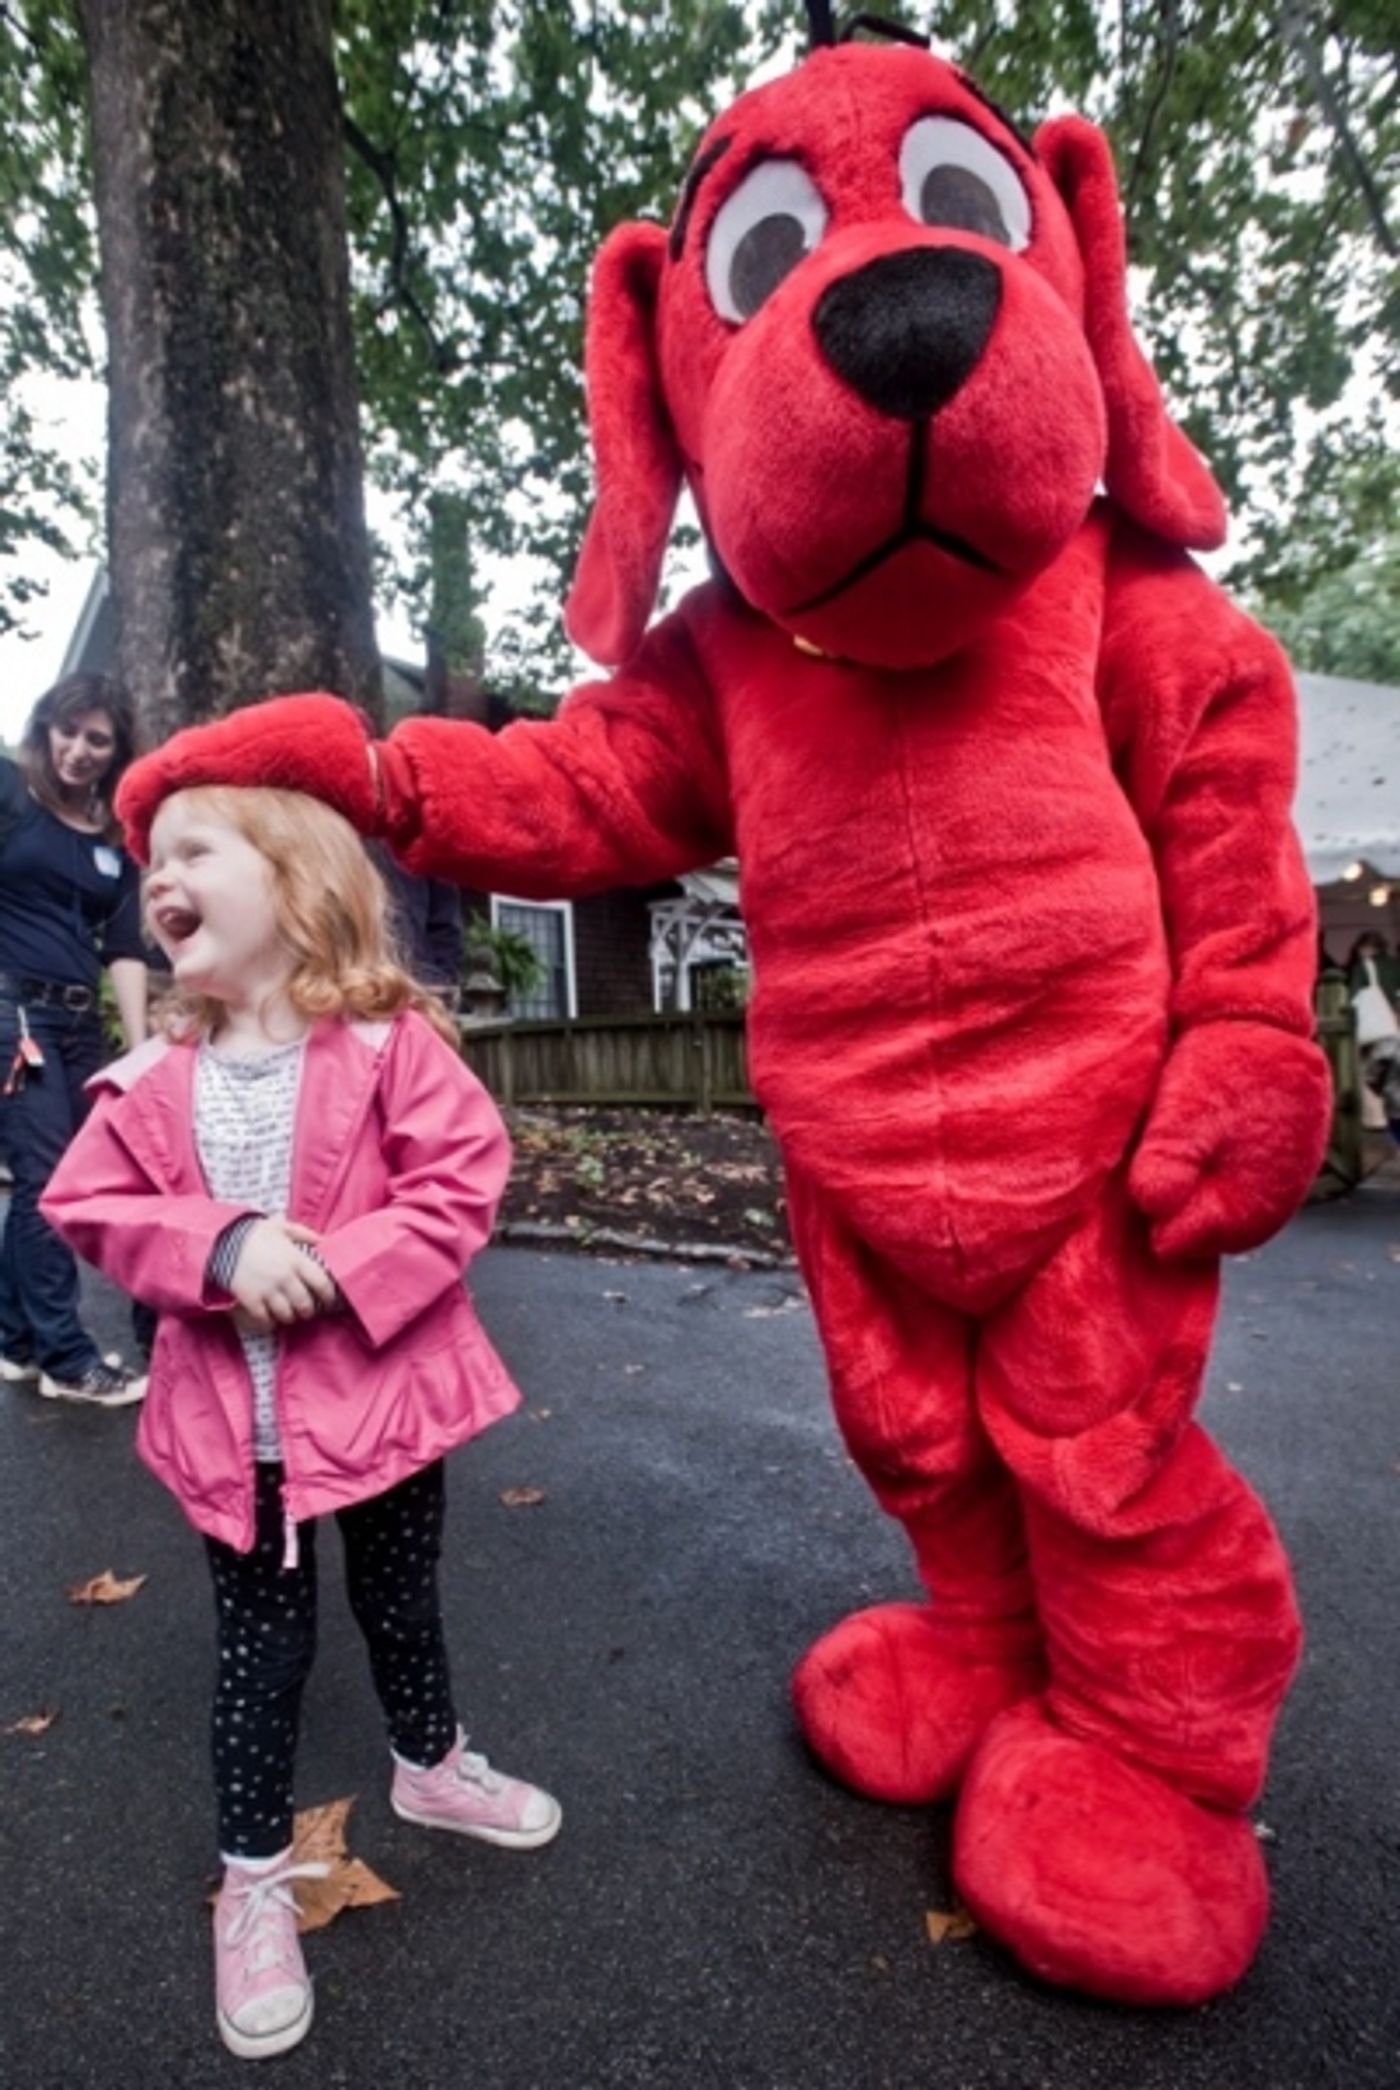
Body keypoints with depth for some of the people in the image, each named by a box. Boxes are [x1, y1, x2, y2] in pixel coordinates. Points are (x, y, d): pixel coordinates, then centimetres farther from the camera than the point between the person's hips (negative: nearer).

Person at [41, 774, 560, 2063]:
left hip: (380, 1392, -1)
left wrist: (341, 1270, -25)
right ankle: (255, 1877, 38)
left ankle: (431, 1765, 51)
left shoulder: (393, 1042, -13)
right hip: (234, 1420, 2)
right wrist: (220, 1248, -21)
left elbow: (462, 1181, -16)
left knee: (402, 1603, 21)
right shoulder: (156, 1076, -2)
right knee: (261, 1644, 16)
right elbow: (92, 1208, -3)